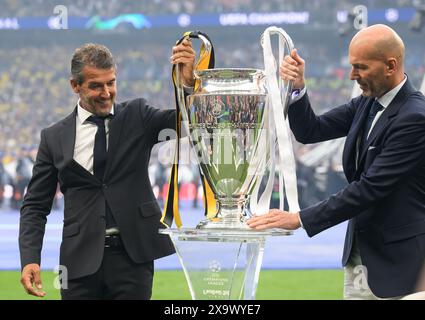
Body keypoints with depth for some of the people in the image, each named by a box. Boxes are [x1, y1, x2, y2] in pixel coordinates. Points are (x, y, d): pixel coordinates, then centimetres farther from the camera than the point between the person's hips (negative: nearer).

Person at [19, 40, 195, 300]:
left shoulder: (137, 116, 6)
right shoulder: (54, 137, 7)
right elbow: (36, 205, 8)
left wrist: (188, 81, -30)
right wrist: (30, 259, -6)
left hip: (133, 255, 0)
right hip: (82, 258, 0)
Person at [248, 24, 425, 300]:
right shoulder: (367, 103, 7)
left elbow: (371, 187, -24)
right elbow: (310, 132, 10)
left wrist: (300, 219, -24)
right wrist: (297, 88, -10)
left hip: (398, 258, -8)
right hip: (360, 256, 8)